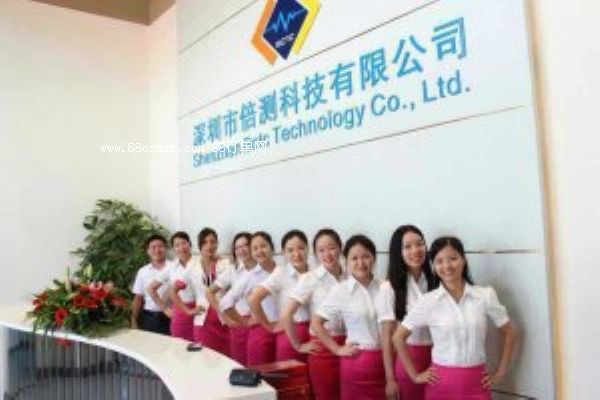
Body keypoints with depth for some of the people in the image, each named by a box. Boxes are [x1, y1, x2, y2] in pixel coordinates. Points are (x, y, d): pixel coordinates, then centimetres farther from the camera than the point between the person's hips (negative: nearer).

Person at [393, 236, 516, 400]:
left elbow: (508, 332, 10)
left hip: (476, 383, 1)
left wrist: (501, 371, 7)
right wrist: (415, 375, 1)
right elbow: (398, 337, 2)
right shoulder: (428, 302, -5)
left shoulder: (486, 295, -3)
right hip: (441, 384, 0)